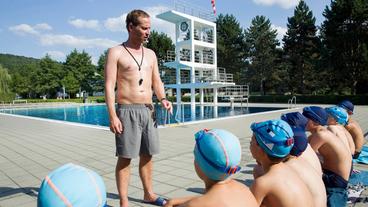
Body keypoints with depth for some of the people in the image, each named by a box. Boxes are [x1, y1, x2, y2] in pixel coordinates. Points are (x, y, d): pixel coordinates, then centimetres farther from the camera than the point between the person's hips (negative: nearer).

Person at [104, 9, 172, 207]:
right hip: (127, 111, -5)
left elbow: (156, 81, 15)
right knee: (125, 158, -1)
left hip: (148, 110, 5)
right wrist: (112, 116, -17)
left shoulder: (150, 54, 15)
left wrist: (163, 99, -5)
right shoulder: (116, 52, -2)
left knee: (147, 155, 13)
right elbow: (109, 85, -8)